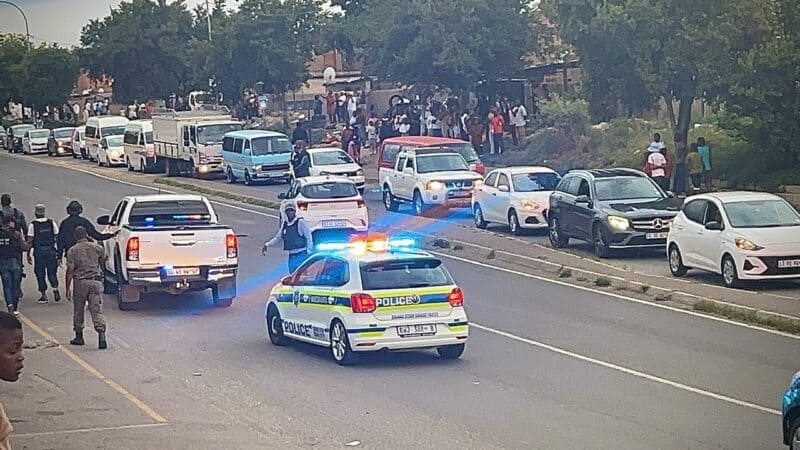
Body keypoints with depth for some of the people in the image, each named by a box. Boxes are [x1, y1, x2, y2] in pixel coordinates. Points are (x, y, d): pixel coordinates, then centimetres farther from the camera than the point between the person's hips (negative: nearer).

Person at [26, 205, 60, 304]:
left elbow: (30, 242, -6)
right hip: (51, 251, 2)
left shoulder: (33, 225, -6)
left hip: (39, 252, -2)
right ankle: (55, 288, -11)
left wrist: (28, 255, 1)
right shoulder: (51, 223, 2)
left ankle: (44, 295, 9)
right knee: (52, 272, 12)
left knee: (40, 274, 7)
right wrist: (59, 252, 12)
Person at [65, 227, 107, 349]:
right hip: (96, 281, 2)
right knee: (97, 310, -2)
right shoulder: (97, 248, 5)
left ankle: (79, 337, 22)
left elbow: (70, 271, -7)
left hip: (80, 282, -2)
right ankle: (101, 336, -18)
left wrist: (68, 289, -5)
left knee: (78, 311, 15)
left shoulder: (72, 250, -3)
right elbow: (103, 263, 20)